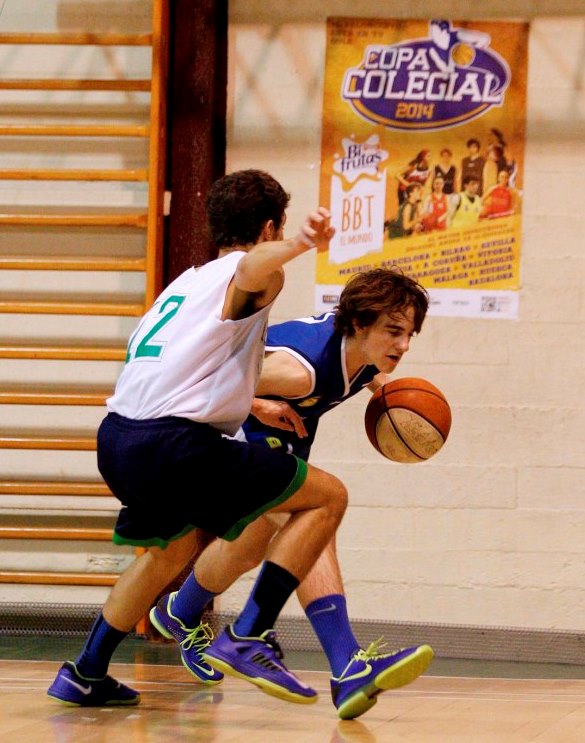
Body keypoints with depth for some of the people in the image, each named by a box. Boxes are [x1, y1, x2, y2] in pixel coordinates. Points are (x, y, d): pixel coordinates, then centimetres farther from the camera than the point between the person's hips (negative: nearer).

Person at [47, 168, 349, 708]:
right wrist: (300, 244, -48)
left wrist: (249, 404, 43)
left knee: (172, 548, 35)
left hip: (117, 438, 9)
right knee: (328, 497, -1)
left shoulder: (189, 280, 26)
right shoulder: (241, 275, 0)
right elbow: (255, 265, -27)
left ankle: (85, 674, 40)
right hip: (171, 443, -9)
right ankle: (247, 639, -7)